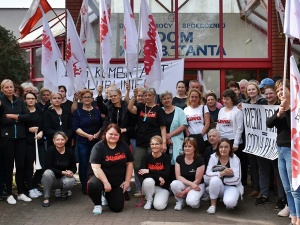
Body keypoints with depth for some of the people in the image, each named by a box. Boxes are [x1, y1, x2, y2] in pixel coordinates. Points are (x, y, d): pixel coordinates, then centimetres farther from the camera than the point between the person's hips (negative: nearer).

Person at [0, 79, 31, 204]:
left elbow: (27, 116, -1)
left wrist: (13, 116, -12)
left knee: (21, 165, 6)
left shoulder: (20, 101, 9)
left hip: (20, 137, 3)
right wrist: (18, 119, -10)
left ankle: (21, 193, 16)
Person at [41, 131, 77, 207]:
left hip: (64, 178, 2)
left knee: (71, 181, -32)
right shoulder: (50, 150, -14)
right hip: (53, 180, -2)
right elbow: (48, 167, -18)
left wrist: (70, 172, -23)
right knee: (48, 173, -34)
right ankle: (46, 198, -19)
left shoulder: (70, 151, -6)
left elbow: (74, 167, 1)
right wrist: (63, 172, -27)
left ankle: (64, 192, 6)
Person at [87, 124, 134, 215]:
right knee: (93, 185, -38)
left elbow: (129, 163, 5)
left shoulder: (124, 146, 1)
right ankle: (97, 204, -4)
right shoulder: (98, 147, -13)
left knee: (117, 208, -4)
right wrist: (106, 183, -26)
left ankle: (108, 196, 33)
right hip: (102, 178, -3)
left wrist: (127, 181, -1)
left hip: (118, 182, 4)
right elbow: (96, 167, -20)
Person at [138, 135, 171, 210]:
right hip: (149, 185, 1)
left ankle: (157, 198, 11)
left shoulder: (166, 157, -6)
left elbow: (166, 174, -17)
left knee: (159, 206, -26)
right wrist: (158, 177, -26)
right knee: (148, 180, -34)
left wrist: (149, 171, -21)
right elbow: (141, 173, -18)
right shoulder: (146, 157, -5)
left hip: (162, 187, -1)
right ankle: (149, 200, -6)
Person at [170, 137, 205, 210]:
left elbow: (197, 180, -13)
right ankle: (180, 201, -2)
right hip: (183, 183, 3)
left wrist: (185, 191, -17)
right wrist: (191, 183, -23)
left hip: (197, 185, -3)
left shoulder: (199, 160, -16)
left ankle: (195, 197, 5)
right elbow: (178, 176, -8)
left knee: (191, 202, -33)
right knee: (174, 184, -31)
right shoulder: (179, 158, -7)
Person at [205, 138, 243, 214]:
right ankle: (213, 204, -12)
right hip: (217, 186, 2)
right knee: (215, 179, -33)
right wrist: (222, 173, -30)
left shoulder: (235, 159, -11)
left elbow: (237, 180, -14)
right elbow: (207, 174, -16)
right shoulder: (213, 157, -7)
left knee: (229, 202, -33)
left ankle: (232, 201, 6)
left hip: (231, 186, -2)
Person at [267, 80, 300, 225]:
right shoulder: (280, 108, 13)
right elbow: (268, 124, 0)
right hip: (281, 150, 8)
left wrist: (287, 110, -23)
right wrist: (278, 114, -15)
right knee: (287, 189, 13)